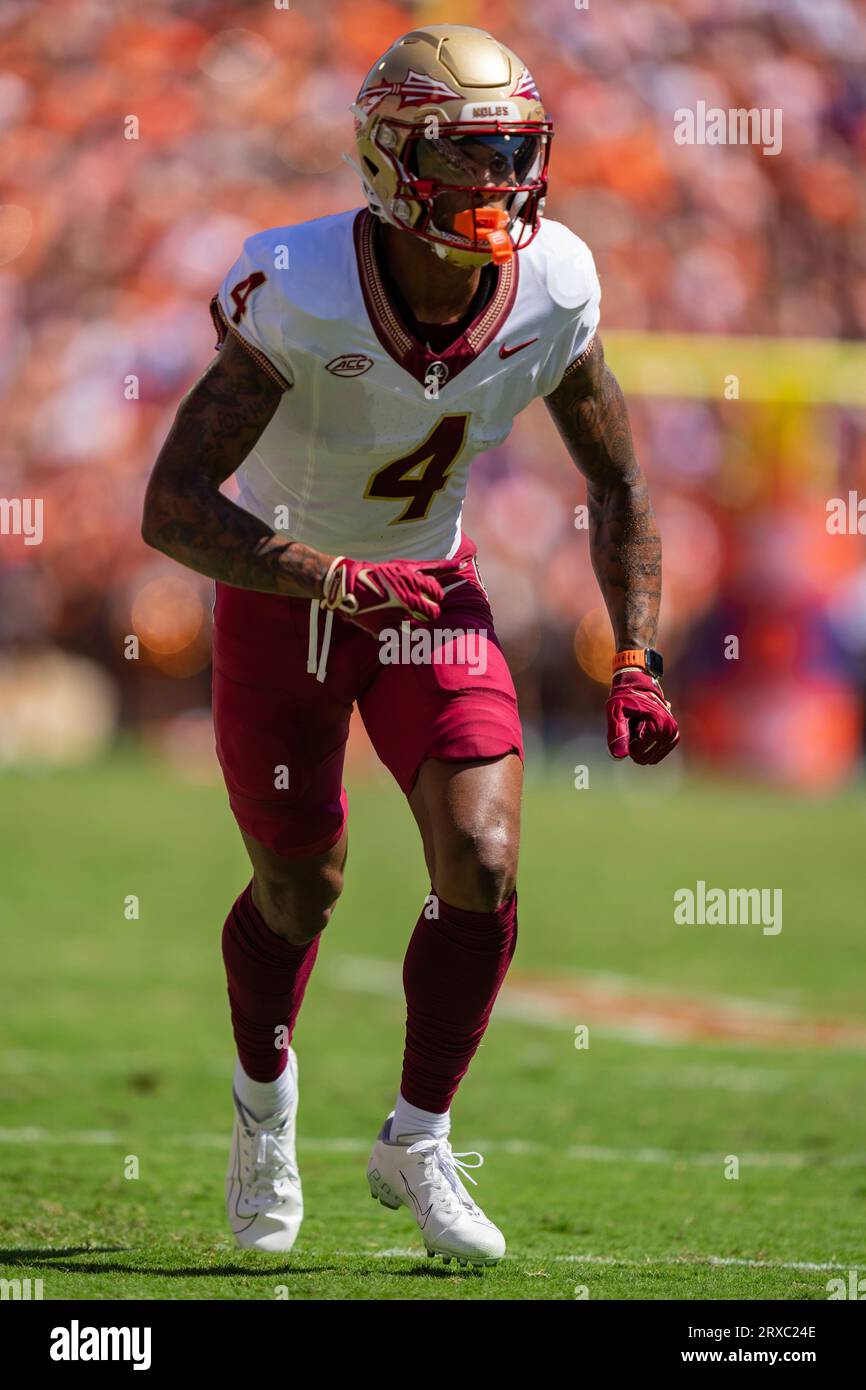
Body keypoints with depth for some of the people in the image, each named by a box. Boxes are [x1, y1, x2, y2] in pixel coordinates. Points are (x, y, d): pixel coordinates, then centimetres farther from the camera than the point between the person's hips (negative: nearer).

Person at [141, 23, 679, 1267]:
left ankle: (416, 1143, 8)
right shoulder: (302, 296, -31)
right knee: (300, 893, 8)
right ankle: (265, 1097, 41)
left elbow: (616, 482, -1)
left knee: (484, 867, -12)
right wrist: (336, 579, -44)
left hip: (430, 585, 3)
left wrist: (635, 665, -7)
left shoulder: (553, 292, -18)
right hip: (279, 592, -3)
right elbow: (171, 508, -31)